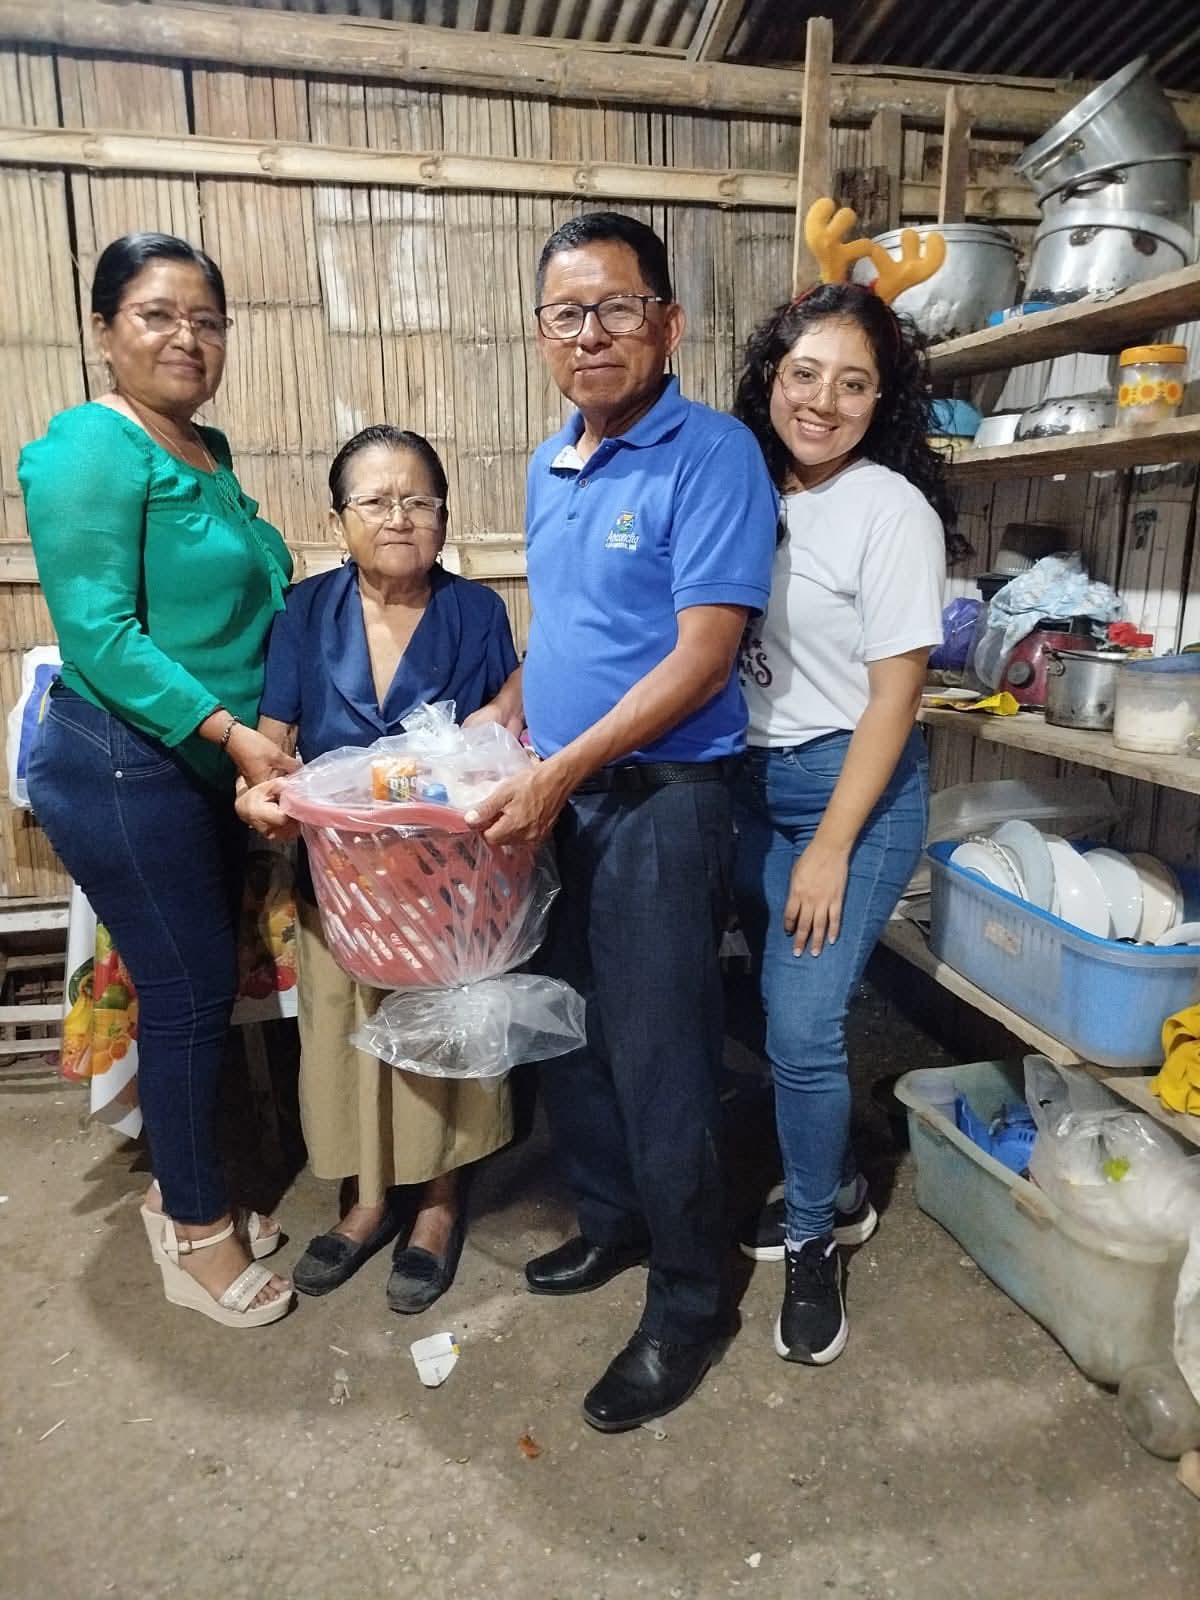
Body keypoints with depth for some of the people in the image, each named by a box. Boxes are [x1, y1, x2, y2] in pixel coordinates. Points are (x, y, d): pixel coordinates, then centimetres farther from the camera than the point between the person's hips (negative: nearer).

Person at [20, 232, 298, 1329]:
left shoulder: (209, 453, 12)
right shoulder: (91, 450, -13)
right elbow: (99, 633, -21)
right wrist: (232, 730, -25)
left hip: (212, 765, 8)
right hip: (124, 769, -8)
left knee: (204, 983, 15)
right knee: (188, 989, 0)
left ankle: (181, 1187, 34)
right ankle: (197, 1235, 20)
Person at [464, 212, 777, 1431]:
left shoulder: (710, 455, -11)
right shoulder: (550, 467, 13)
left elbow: (703, 654, -18)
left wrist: (564, 770, -22)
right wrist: (492, 727, 8)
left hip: (661, 799, -8)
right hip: (553, 799, 8)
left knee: (657, 1061, 1)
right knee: (566, 1036, 17)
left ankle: (689, 1300, 23)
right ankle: (611, 1224, 40)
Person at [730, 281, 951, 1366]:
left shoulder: (893, 510, -12)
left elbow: (893, 696, -13)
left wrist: (832, 848, -15)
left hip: (853, 785, -6)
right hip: (753, 779, 6)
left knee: (803, 1026, -7)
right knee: (787, 1011, 13)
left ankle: (813, 1240, 19)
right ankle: (835, 1190, 37)